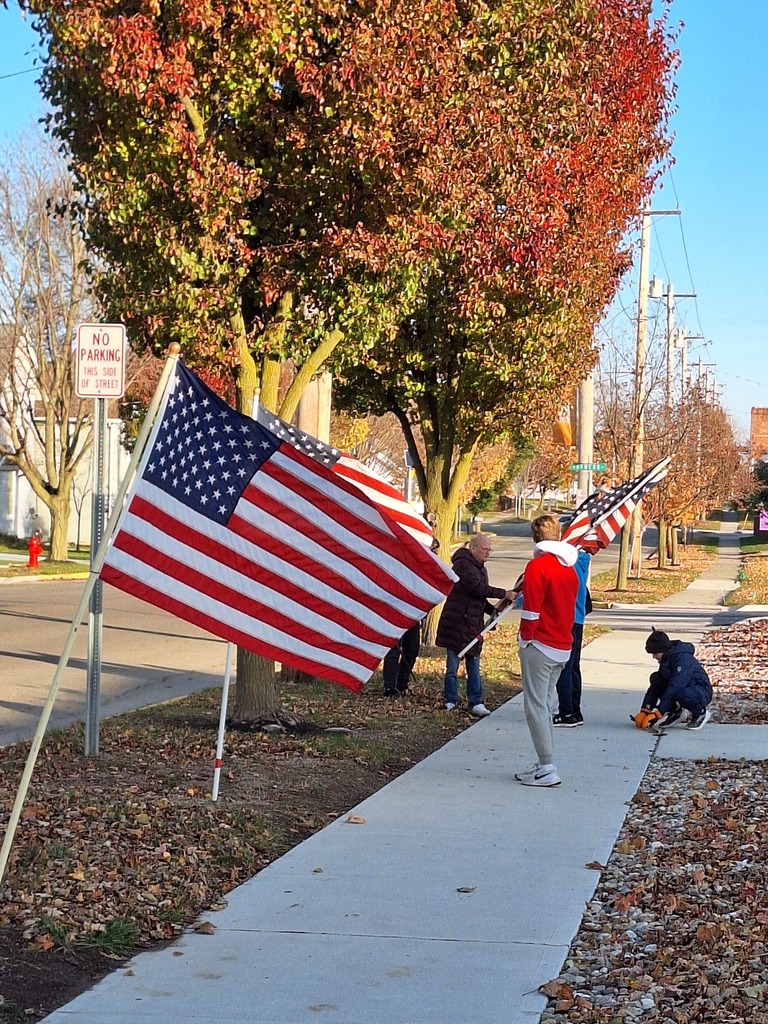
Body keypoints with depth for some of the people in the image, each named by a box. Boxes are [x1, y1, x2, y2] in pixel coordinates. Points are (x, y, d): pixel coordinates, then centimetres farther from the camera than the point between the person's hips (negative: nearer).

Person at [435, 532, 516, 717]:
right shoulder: (463, 564, -11)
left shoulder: (480, 568, 17)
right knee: (453, 665, 0)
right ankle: (450, 702, 9)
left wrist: (494, 611, 7)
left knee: (474, 664, 4)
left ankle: (476, 703, 4)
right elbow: (477, 587, -22)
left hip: (473, 623, 8)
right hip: (456, 621, -8)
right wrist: (504, 594, -23)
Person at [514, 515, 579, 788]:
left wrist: (525, 639, -6)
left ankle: (547, 769, -6)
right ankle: (545, 763, 18)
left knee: (535, 706, -4)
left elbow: (531, 609, -17)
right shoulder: (569, 568, 10)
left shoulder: (538, 566, -14)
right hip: (563, 646, 8)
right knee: (544, 705, 16)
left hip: (540, 644, -8)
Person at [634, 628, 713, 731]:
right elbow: (656, 686, 2)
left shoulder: (683, 658, -26)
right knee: (655, 678, -9)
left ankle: (700, 712, -9)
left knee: (680, 693, -40)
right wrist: (644, 711, -8)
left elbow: (675, 687, -33)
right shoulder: (666, 659, 2)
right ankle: (675, 711, 2)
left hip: (702, 693, -8)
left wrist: (658, 712, -35)